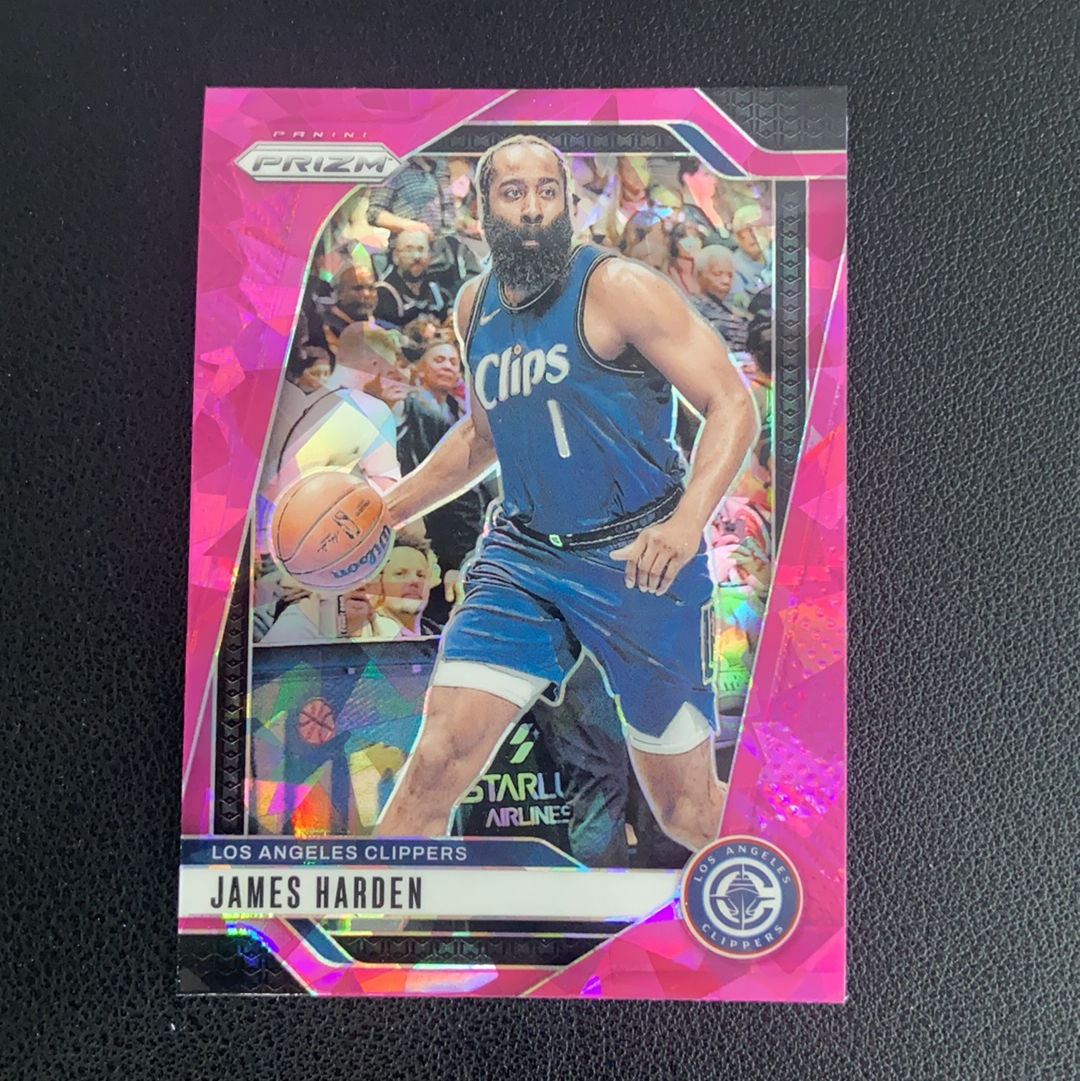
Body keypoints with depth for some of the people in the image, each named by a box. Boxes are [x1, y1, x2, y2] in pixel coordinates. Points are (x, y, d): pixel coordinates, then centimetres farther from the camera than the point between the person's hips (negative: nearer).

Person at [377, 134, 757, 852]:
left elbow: (732, 405, -13)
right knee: (439, 759, -10)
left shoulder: (618, 287, -9)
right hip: (521, 553, 5)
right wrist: (390, 506, 17)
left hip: (640, 559, -4)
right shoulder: (476, 305, 10)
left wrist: (687, 522, -29)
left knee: (687, 809, 9)